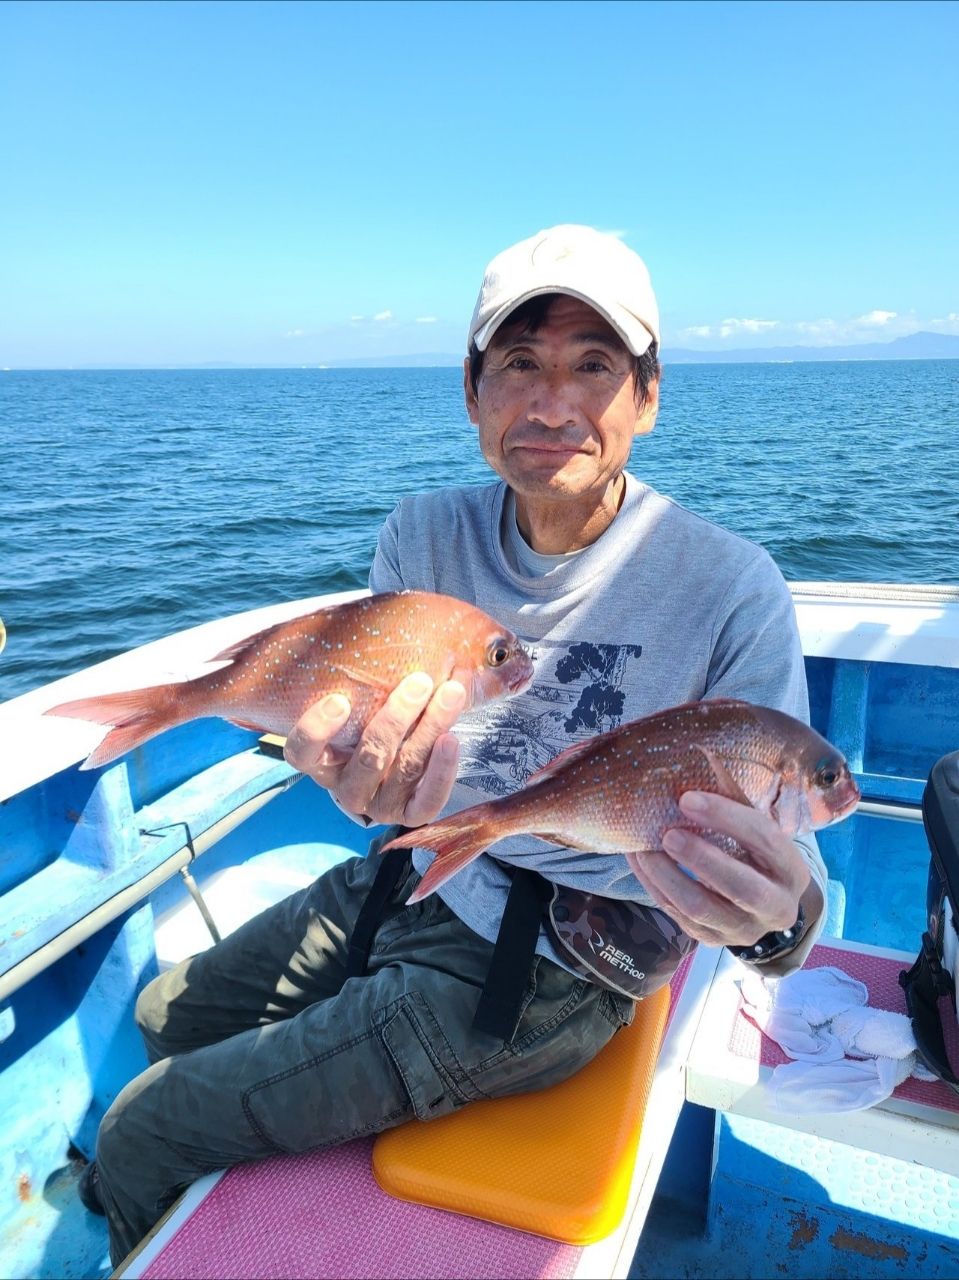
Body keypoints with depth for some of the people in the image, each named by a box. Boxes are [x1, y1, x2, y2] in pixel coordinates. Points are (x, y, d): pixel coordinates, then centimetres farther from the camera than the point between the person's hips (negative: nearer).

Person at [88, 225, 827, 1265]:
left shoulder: (731, 589, -22)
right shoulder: (424, 535, -7)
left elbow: (790, 856, -20)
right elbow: (372, 719, -15)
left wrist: (779, 919, -45)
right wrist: (360, 778, -40)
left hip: (542, 972, -5)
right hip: (409, 878, 6)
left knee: (139, 1142, 0)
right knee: (170, 1015, 25)